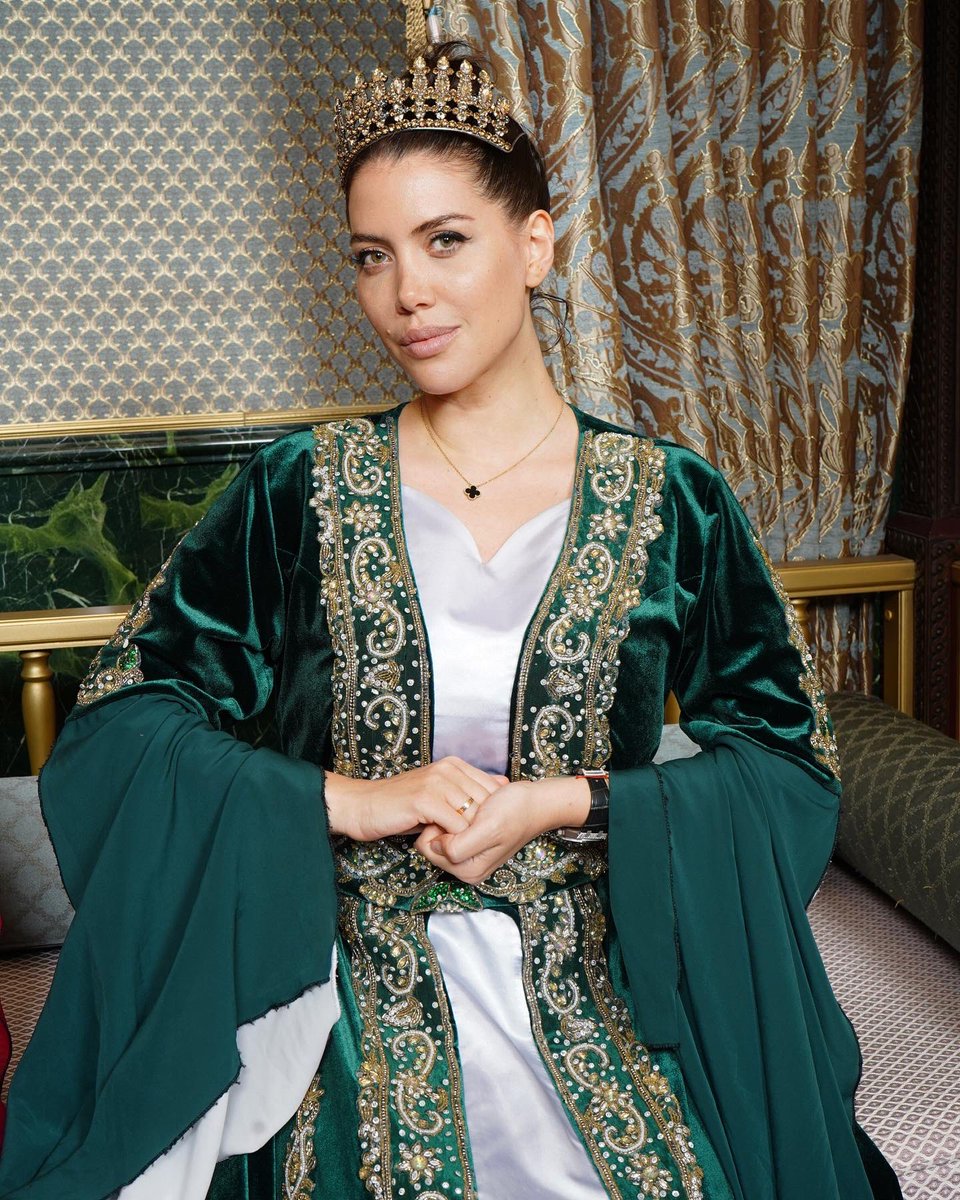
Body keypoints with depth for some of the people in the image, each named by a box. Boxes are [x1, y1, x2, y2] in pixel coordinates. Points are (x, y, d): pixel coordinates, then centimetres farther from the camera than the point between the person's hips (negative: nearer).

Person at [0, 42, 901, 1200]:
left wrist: (560, 804, -15)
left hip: (601, 1008, 1)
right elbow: (115, 717, -5)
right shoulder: (298, 493, -5)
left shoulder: (666, 500, -5)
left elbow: (792, 756, -2)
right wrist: (353, 801, -16)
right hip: (357, 1013, 0)